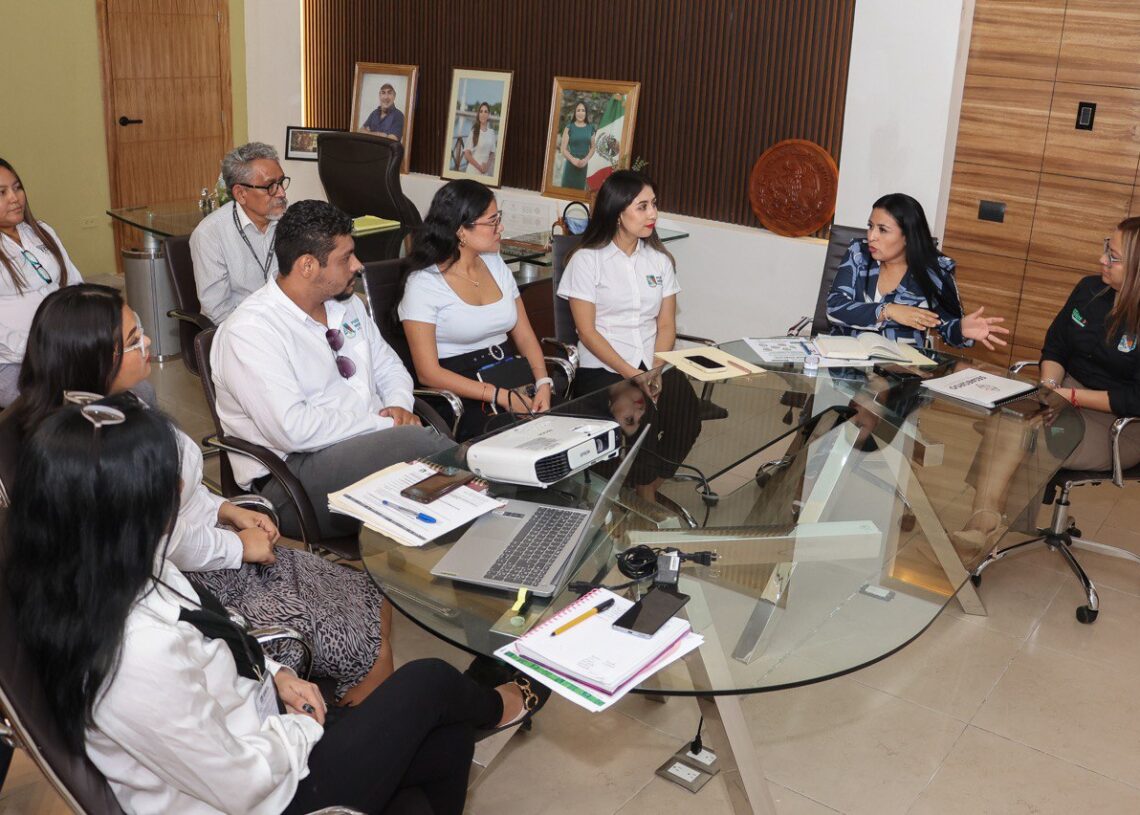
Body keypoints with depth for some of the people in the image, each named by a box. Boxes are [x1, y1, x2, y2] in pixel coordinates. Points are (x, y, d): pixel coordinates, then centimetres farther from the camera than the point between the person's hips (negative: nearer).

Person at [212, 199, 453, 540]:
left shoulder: (347, 304, 13)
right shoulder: (249, 331, -13)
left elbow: (388, 365, 24)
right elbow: (293, 429, -22)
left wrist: (399, 406, 1)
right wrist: (383, 424, -16)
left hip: (372, 440, 7)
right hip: (292, 476, -7)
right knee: (413, 441, -32)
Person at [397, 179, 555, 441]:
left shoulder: (495, 264, 14)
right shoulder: (423, 283, -7)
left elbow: (525, 335, 12)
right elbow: (428, 373, -11)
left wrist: (543, 383, -8)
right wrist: (500, 396, -18)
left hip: (512, 374, 6)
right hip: (461, 394, -6)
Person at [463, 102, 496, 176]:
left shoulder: (491, 133, 5)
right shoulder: (474, 132, -7)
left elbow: (492, 154, 11)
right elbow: (466, 154, -7)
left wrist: (487, 166, -7)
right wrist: (479, 167, -10)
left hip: (486, 172, 3)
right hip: (473, 171, -3)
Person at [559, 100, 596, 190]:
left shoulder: (591, 128, 6)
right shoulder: (569, 127, -1)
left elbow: (593, 147, 9)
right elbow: (563, 149, -4)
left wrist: (586, 159, -9)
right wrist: (573, 160, -18)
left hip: (585, 165, 2)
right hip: (571, 164, -2)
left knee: (580, 189, 1)